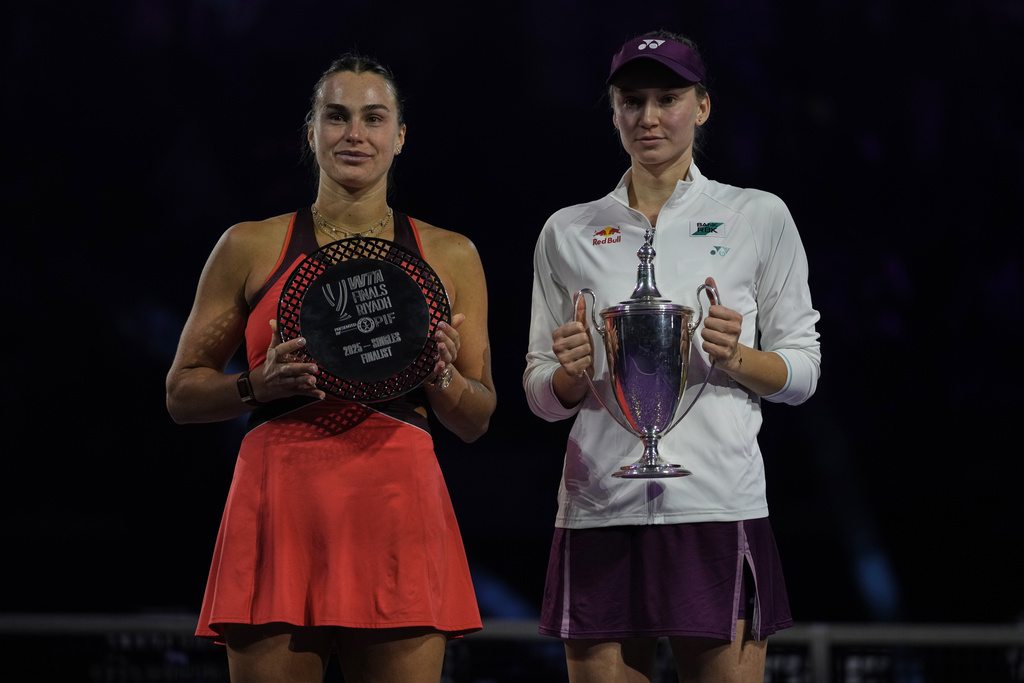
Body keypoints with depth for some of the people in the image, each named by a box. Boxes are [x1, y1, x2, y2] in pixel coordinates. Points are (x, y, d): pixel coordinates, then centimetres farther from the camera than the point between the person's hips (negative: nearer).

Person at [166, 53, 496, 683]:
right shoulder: (252, 247, 11)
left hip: (399, 511, 1)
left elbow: (476, 421, 17)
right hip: (280, 506, -1)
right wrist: (262, 383, -7)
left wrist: (442, 377, -5)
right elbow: (182, 393, 12)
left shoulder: (450, 255, 14)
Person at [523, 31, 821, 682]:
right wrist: (573, 372, -7)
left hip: (719, 510, -2)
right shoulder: (569, 233, 13)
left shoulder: (760, 218, 8)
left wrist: (736, 358, -11)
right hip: (601, 512, 2)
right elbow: (542, 394, 15)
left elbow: (803, 370, 9)